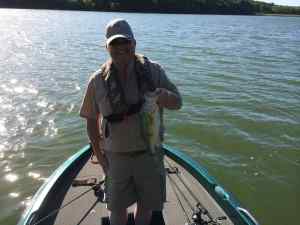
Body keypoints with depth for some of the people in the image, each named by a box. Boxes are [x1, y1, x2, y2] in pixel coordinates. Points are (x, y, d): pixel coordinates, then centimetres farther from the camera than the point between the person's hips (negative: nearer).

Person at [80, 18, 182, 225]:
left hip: (150, 152, 1)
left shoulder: (153, 71, -7)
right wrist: (99, 155, 0)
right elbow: (91, 120, 2)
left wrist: (165, 96, -28)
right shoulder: (98, 81, -7)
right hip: (117, 157, 0)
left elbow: (177, 103, -5)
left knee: (146, 205, 18)